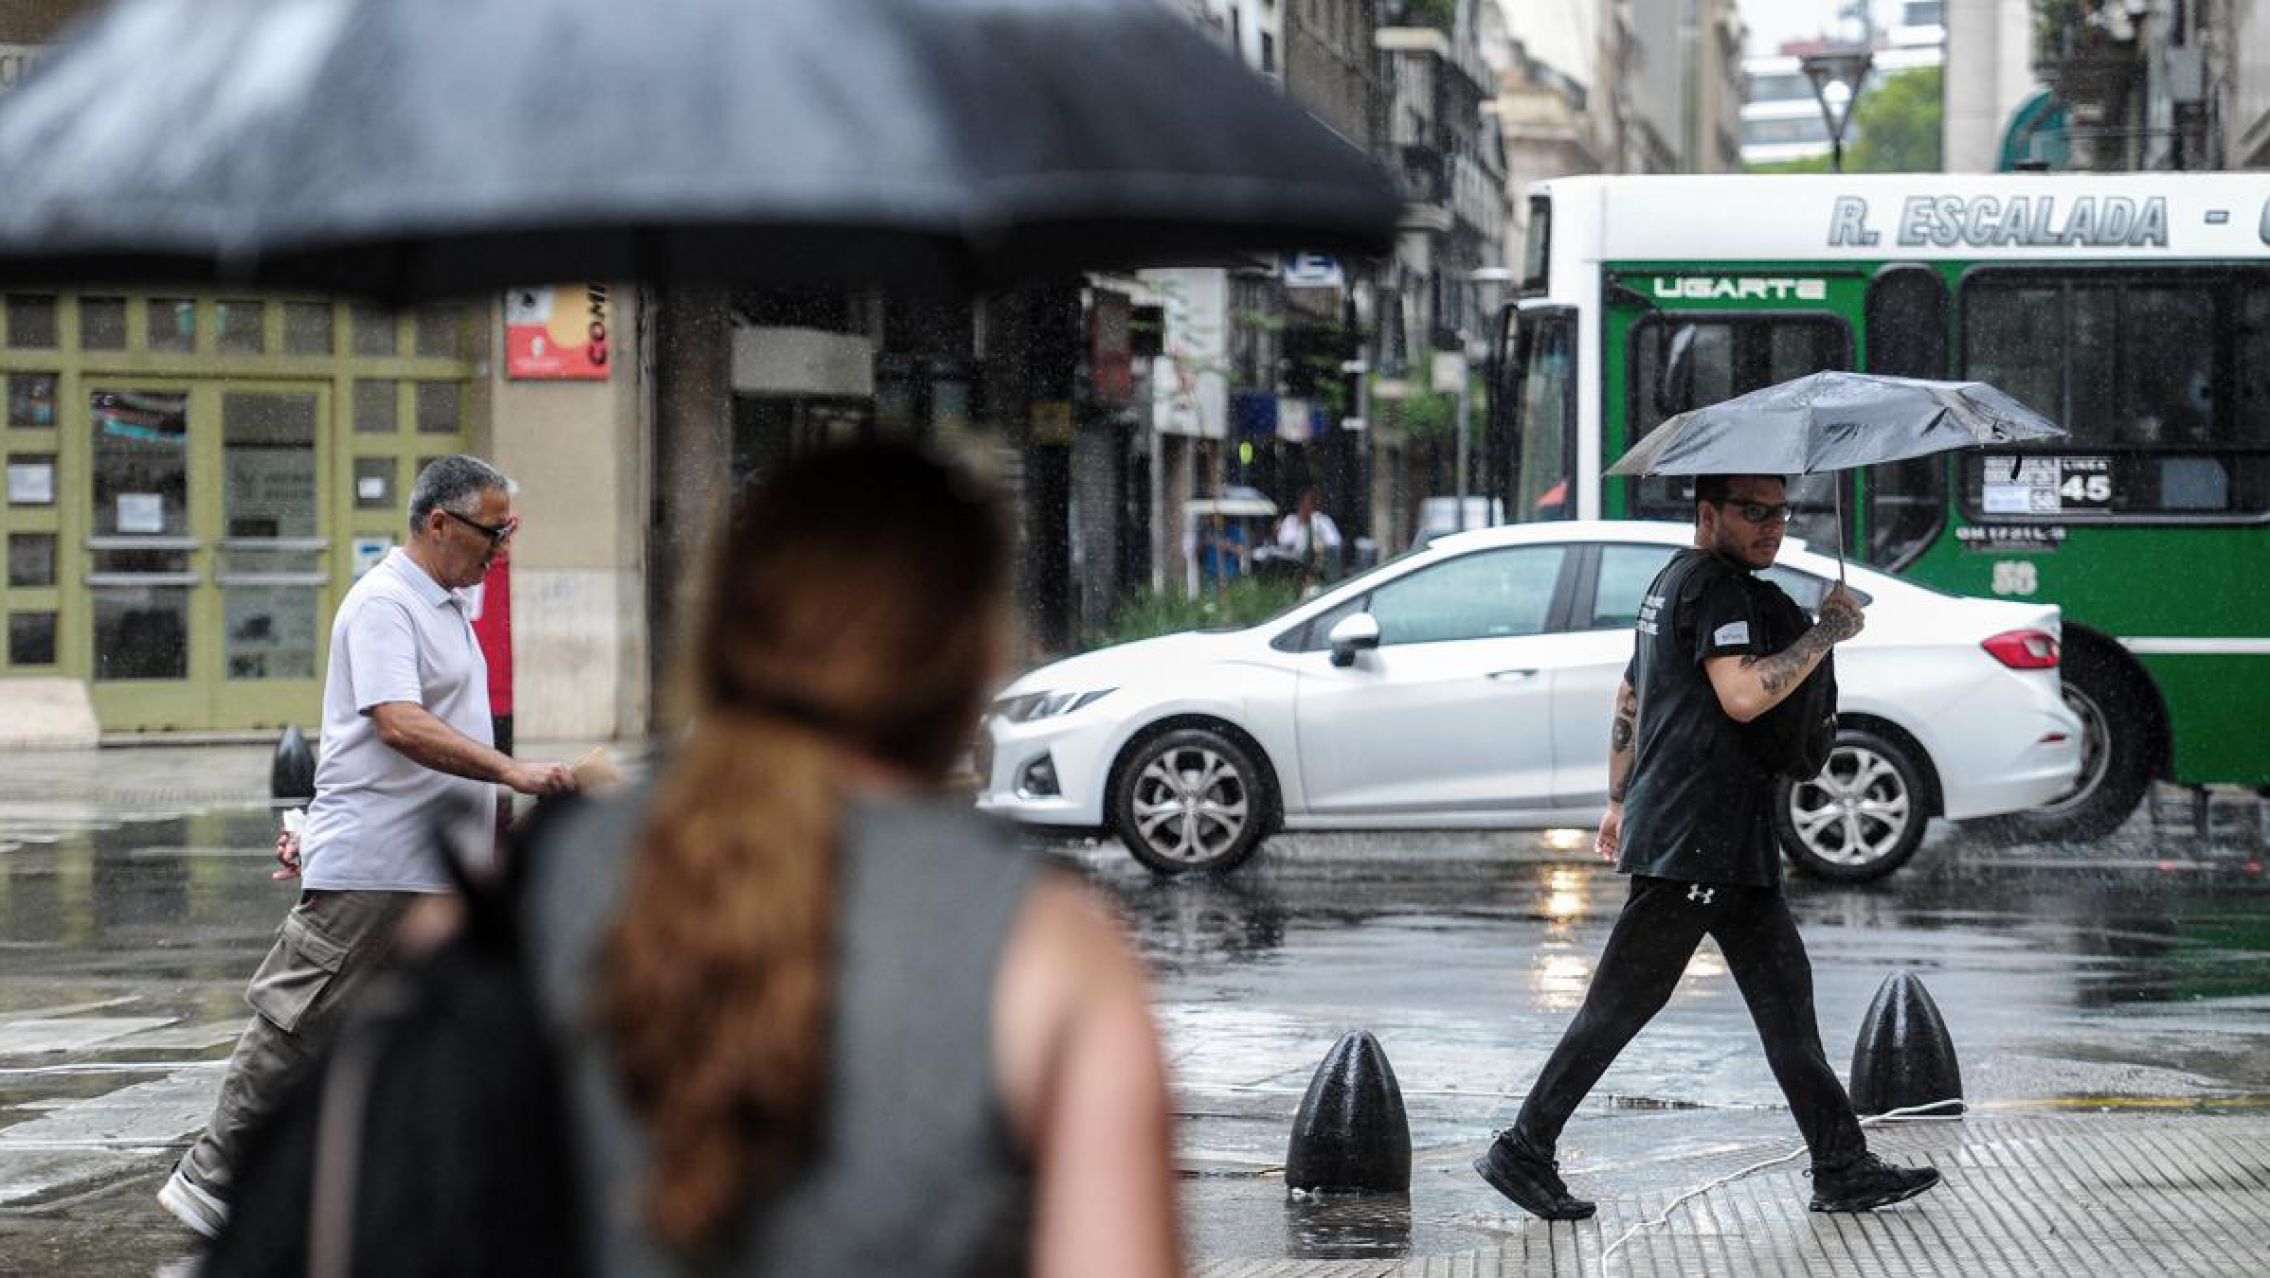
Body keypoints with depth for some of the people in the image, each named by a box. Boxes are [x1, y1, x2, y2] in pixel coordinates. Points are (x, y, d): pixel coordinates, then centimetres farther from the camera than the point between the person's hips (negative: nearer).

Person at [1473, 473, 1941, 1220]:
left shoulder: (1676, 581, 20)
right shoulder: (1716, 586, -12)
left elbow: (1630, 696, 28)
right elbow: (1743, 695, -26)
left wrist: (1621, 801, 34)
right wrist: (1828, 632, -17)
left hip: (1726, 843, 11)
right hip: (1691, 841, -11)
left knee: (1784, 991, 6)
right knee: (1623, 1000, -6)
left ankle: (1843, 1170, 6)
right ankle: (1522, 1152, 0)